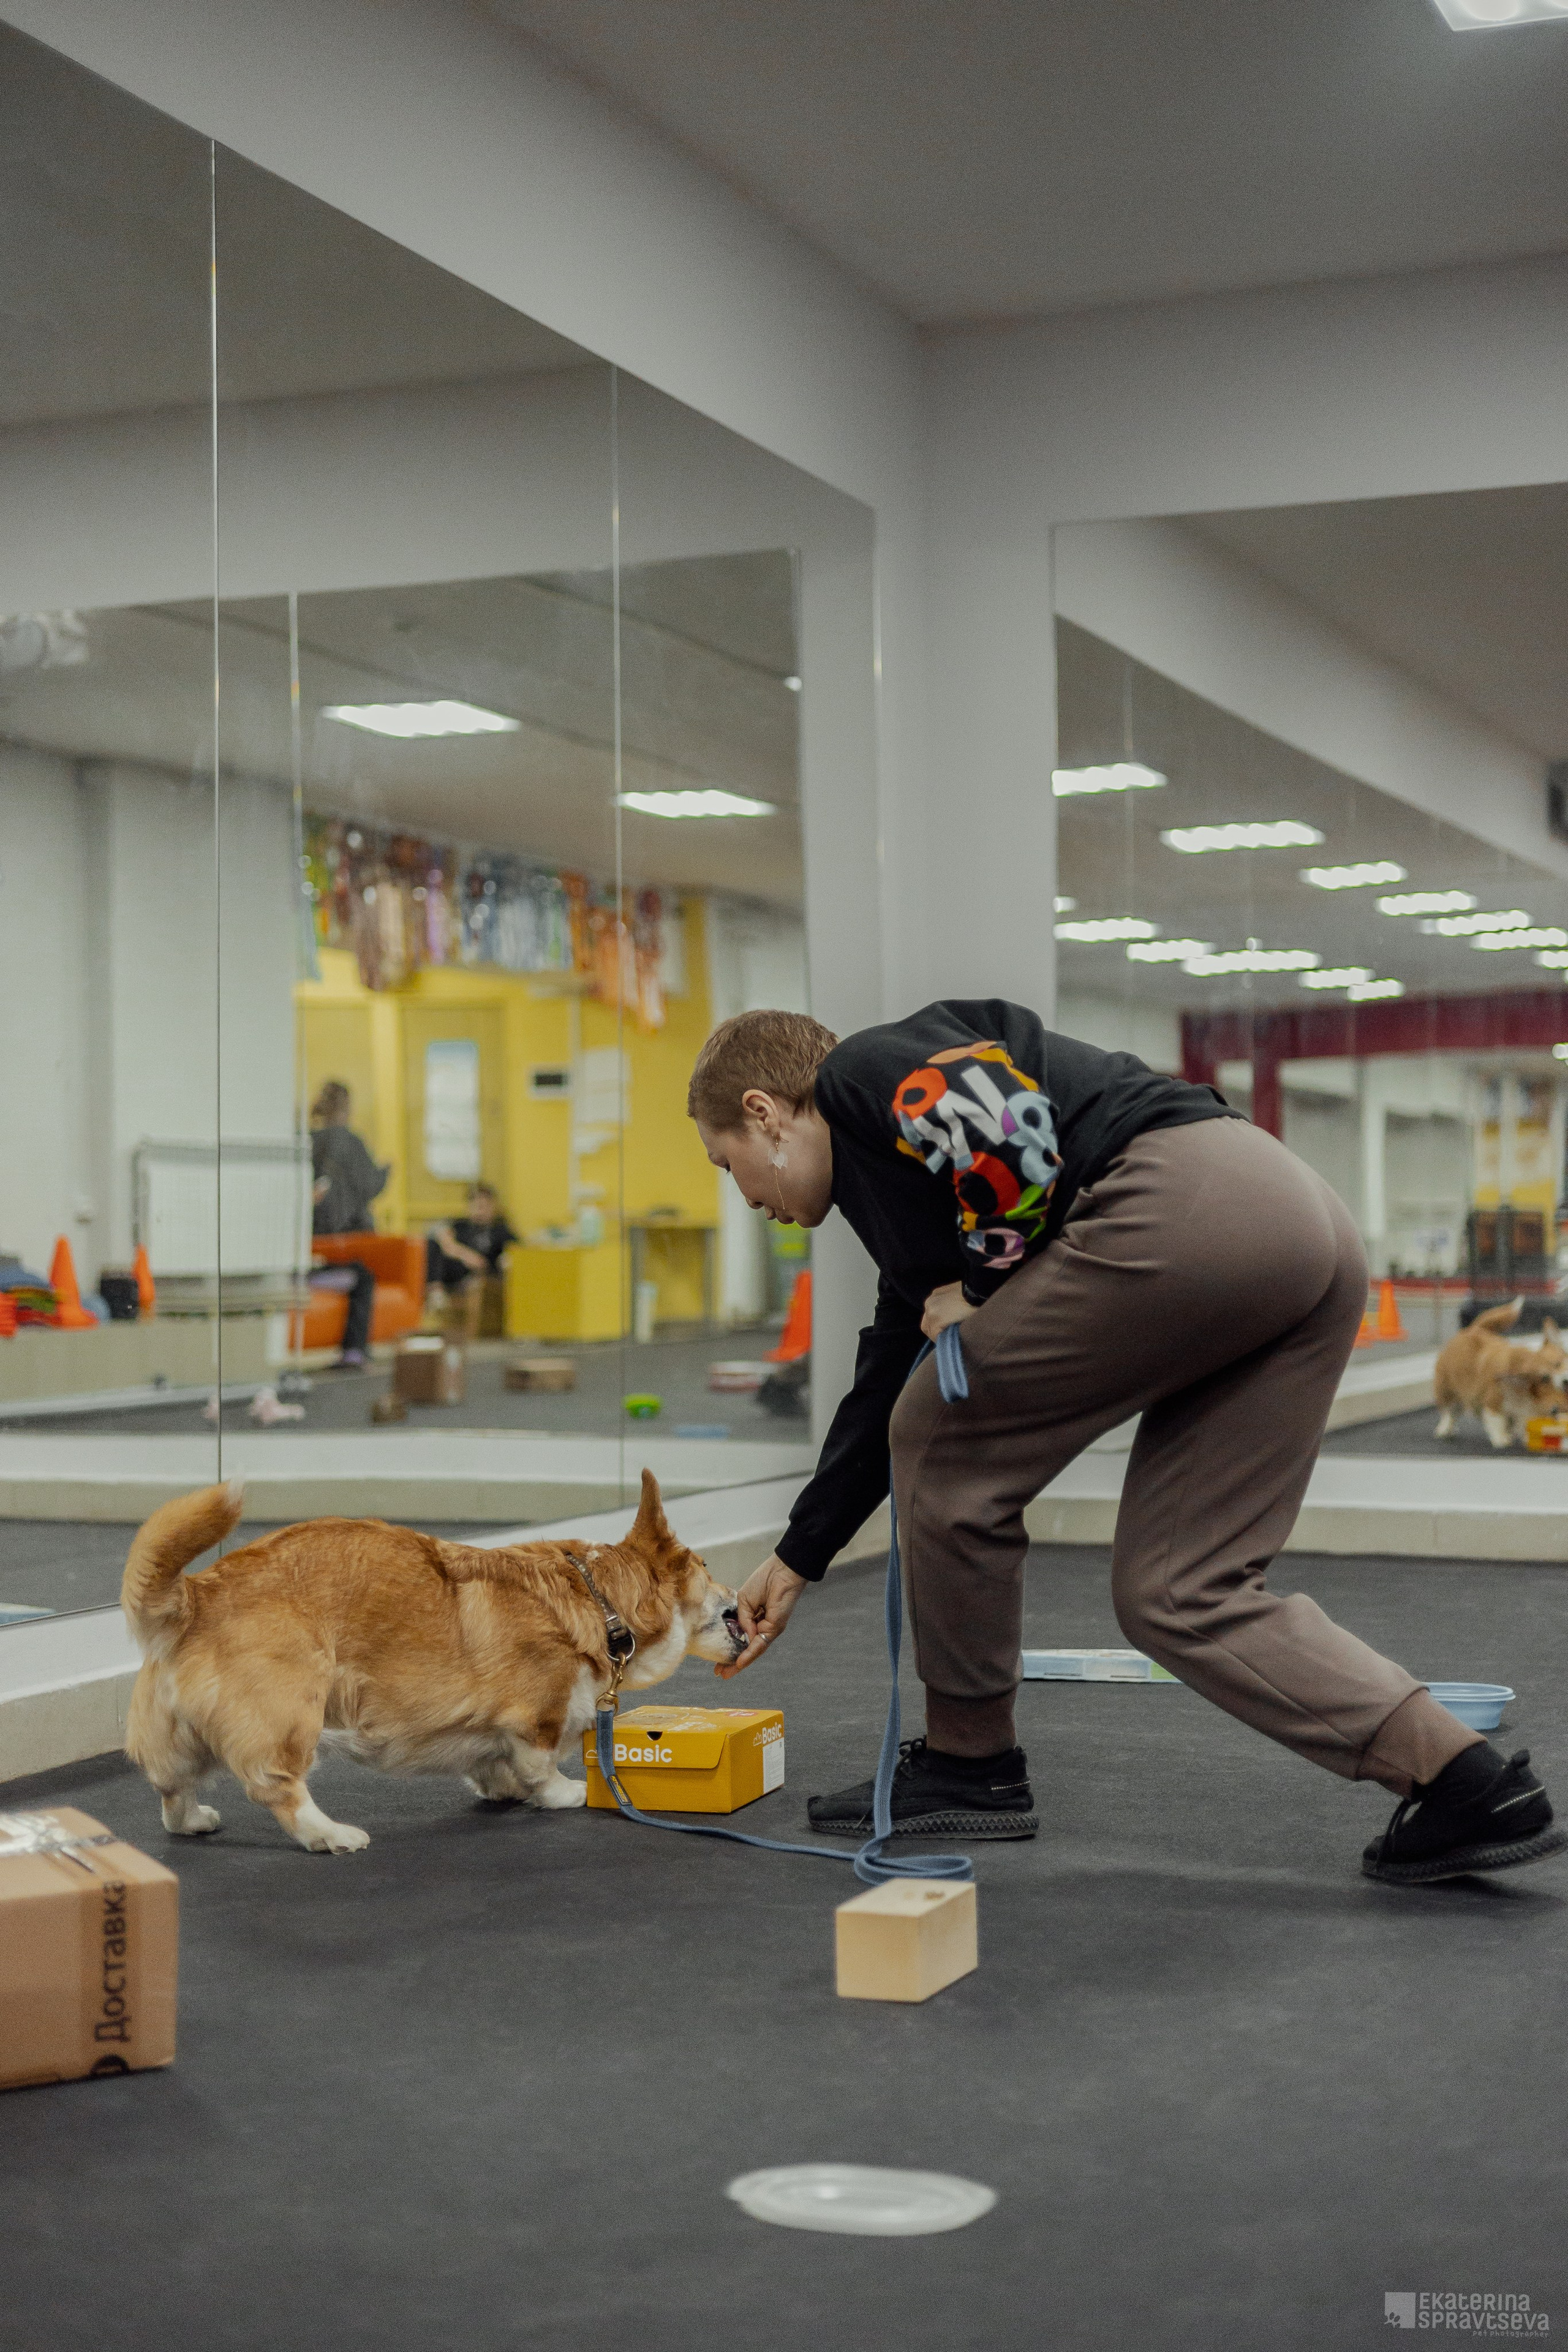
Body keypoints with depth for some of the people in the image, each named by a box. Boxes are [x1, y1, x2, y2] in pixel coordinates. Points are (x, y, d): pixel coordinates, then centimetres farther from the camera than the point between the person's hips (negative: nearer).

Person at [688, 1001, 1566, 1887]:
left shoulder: (861, 1070, 9)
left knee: (947, 1445, 9)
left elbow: (1011, 1132, -11)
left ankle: (969, 1765, 20)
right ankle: (1466, 1784, 4)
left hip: (1189, 1207, -10)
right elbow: (883, 1401, 43)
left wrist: (985, 1291, 6)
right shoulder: (900, 1189, 35)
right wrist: (797, 1561, 52)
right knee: (1178, 1596, 12)